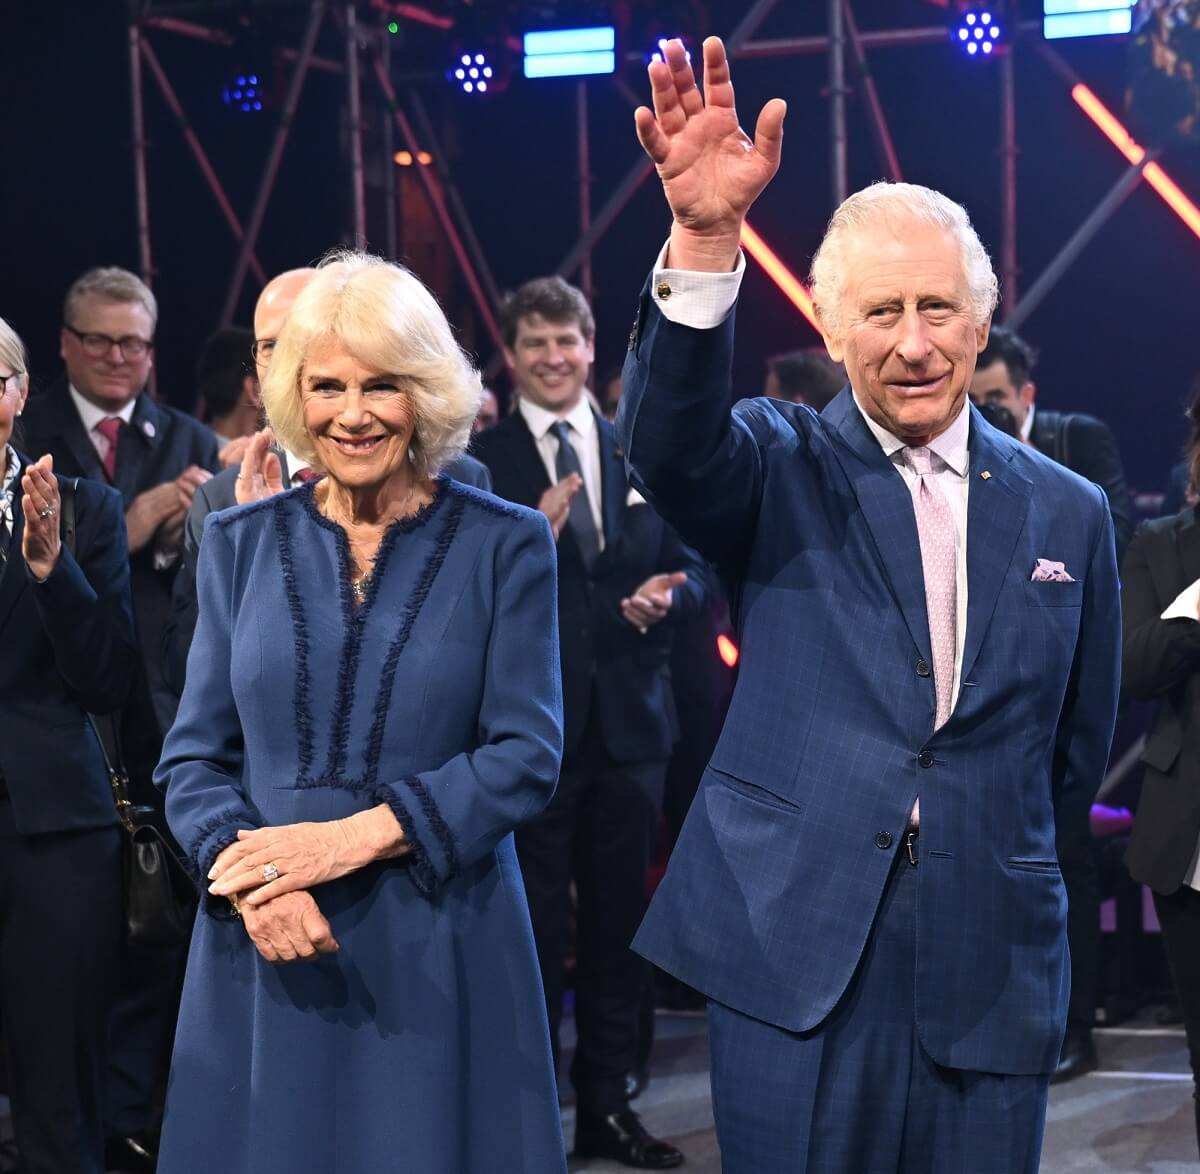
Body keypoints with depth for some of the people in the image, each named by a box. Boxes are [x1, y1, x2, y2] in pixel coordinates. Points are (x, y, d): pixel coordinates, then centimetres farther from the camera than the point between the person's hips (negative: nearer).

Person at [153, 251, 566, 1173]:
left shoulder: (503, 544, 0)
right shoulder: (242, 542, 7)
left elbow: (528, 755, -7)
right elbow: (195, 756, 5)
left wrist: (353, 837, -17)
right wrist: (249, 873, -15)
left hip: (440, 947, -2)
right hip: (268, 946, 2)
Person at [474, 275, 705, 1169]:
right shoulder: (478, 462, -4)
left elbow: (693, 568, 9)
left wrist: (667, 597, -13)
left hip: (629, 720, 4)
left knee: (618, 925, 12)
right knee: (533, 930, 5)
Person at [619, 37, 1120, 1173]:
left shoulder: (1066, 512, 8)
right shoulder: (780, 472, 1)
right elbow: (667, 442, -22)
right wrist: (703, 239, -35)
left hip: (992, 979, 2)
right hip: (795, 956, -2)